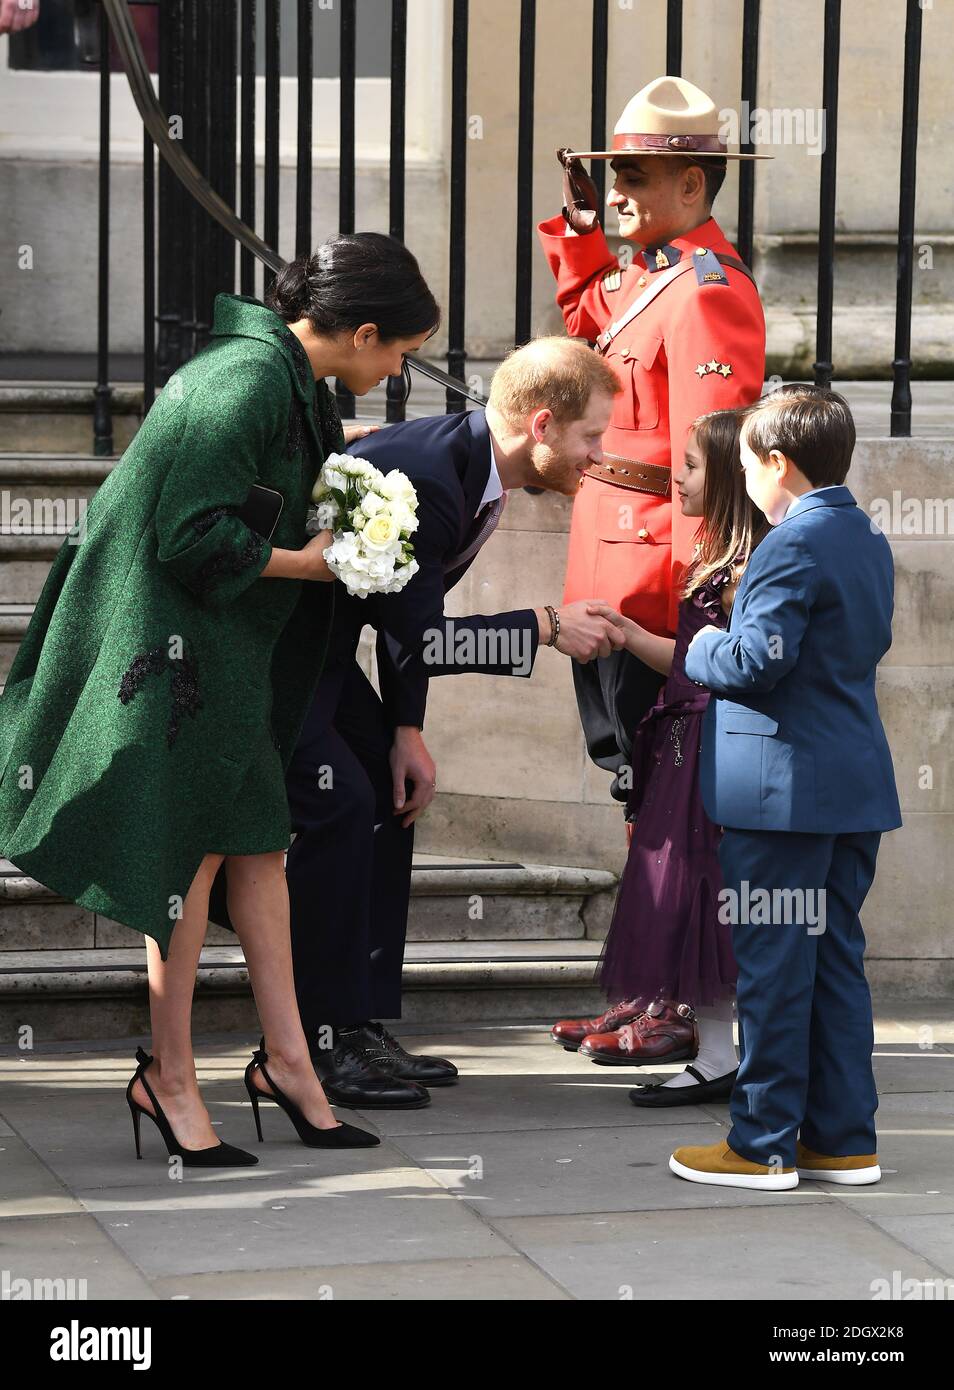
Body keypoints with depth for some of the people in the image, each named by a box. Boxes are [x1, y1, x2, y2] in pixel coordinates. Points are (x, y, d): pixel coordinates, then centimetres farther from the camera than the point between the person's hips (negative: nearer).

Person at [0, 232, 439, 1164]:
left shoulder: (283, 372, 7)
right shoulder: (251, 384, -23)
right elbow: (190, 535, -25)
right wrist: (303, 562, -14)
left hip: (227, 644, 10)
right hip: (170, 636, -10)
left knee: (256, 838, 9)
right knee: (190, 846, -4)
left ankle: (285, 1056, 14)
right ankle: (169, 1076, 6)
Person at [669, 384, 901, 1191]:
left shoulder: (793, 545, -15)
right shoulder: (870, 542, 12)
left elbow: (757, 662, -21)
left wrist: (703, 648, -2)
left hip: (783, 784, -9)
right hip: (858, 785, 9)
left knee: (774, 964, -2)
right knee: (836, 958, 13)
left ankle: (764, 1145, 3)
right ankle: (844, 1138, 16)